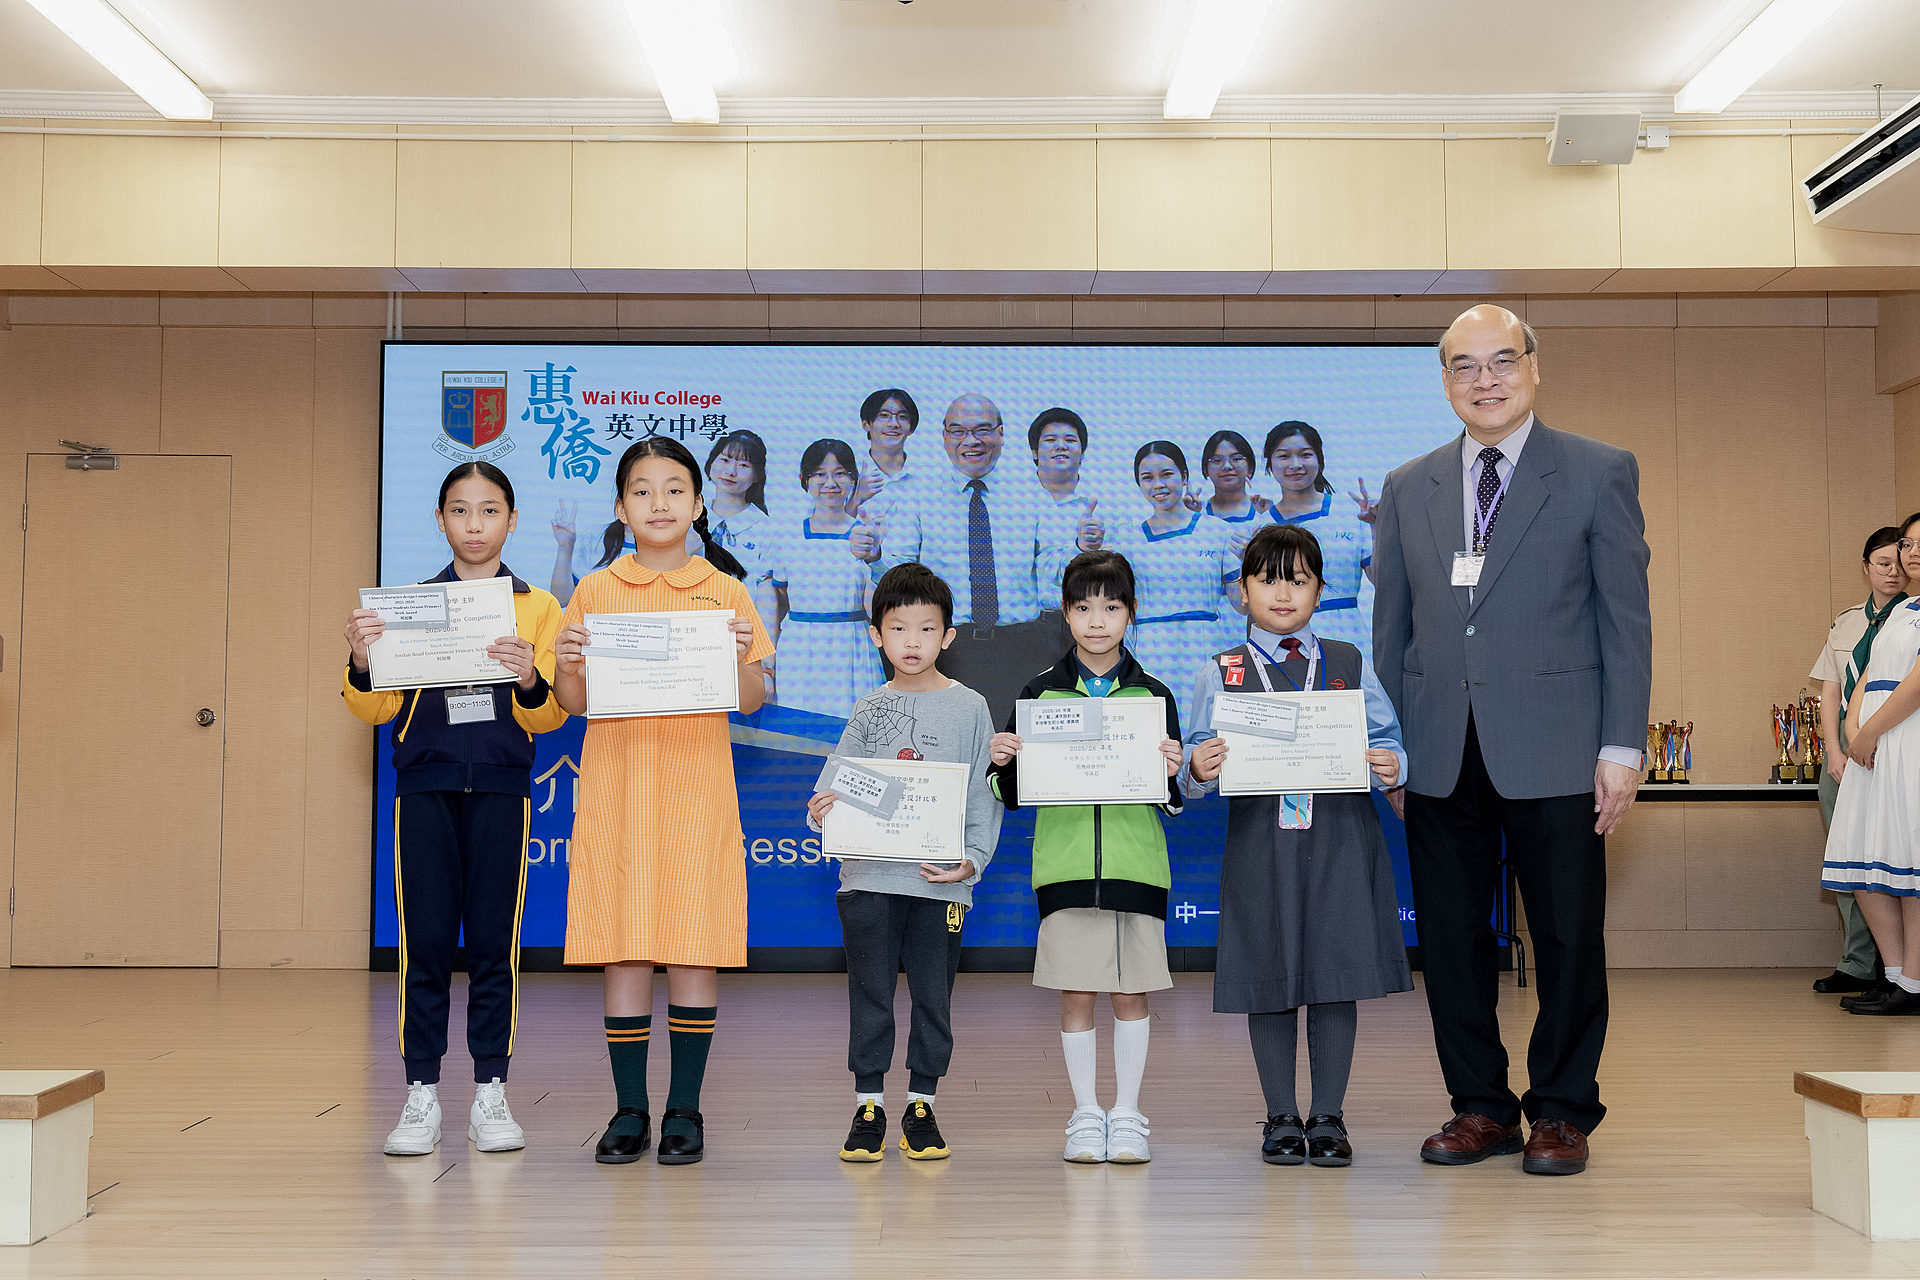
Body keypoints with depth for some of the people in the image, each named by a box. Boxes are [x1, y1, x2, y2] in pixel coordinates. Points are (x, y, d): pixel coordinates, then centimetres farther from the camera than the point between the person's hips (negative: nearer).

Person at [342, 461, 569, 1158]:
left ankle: (491, 1092, 9)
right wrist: (361, 664, -14)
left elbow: (551, 716, 2)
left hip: (500, 787, 0)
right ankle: (421, 1095, 6)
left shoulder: (538, 608, 7)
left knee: (494, 939, 1)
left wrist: (529, 679, -19)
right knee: (426, 940, -1)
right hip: (425, 784, 1)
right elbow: (375, 710, 6)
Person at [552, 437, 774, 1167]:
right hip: (616, 786, 1)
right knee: (622, 945, 1)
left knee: (695, 945, 0)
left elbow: (751, 703, 4)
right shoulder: (594, 592, 8)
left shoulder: (724, 591, 6)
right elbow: (574, 702, 9)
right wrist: (566, 663, -11)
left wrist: (741, 656, -14)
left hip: (696, 786, 0)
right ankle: (630, 1111, 11)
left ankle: (685, 1109, 11)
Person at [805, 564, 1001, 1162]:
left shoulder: (968, 707, 4)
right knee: (870, 994, 4)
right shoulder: (868, 710, 9)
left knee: (933, 995, 5)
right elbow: (835, 783, 7)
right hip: (868, 876, 1)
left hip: (940, 881, -1)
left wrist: (972, 860, -9)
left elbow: (983, 795, 3)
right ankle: (868, 1108, 15)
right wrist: (822, 811, -15)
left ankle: (921, 1108, 18)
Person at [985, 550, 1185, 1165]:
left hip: (1135, 863, 0)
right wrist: (1003, 763, -13)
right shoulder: (1040, 692, 5)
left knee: (1130, 993, 5)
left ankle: (1126, 1115, 19)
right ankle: (1085, 1114, 18)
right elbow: (1014, 795, 8)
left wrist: (1171, 774, -12)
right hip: (1064, 864, 0)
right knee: (1076, 995, 4)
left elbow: (1174, 801, 9)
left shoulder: (1153, 695, 6)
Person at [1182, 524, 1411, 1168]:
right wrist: (1198, 771, -19)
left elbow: (1385, 740, 7)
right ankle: (1281, 1117, 20)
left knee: (1337, 978, 3)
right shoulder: (1220, 673, 7)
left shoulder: (1349, 664, 10)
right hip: (1258, 842, 0)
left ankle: (1328, 1116, 17)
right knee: (1269, 979, 5)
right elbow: (1198, 759, 3)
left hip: (1341, 841, 1)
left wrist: (1390, 767, -14)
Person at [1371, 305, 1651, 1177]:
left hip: (1555, 753, -3)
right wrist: (1389, 750, 8)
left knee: (1567, 939, 5)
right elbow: (1390, 631, 13)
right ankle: (1481, 1106, 22)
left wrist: (1621, 747, -6)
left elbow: (1626, 619, 0)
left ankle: (1562, 1111, 20)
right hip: (1441, 760, 3)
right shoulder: (1407, 490, 12)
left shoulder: (1599, 473, 3)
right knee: (1451, 938, 7)